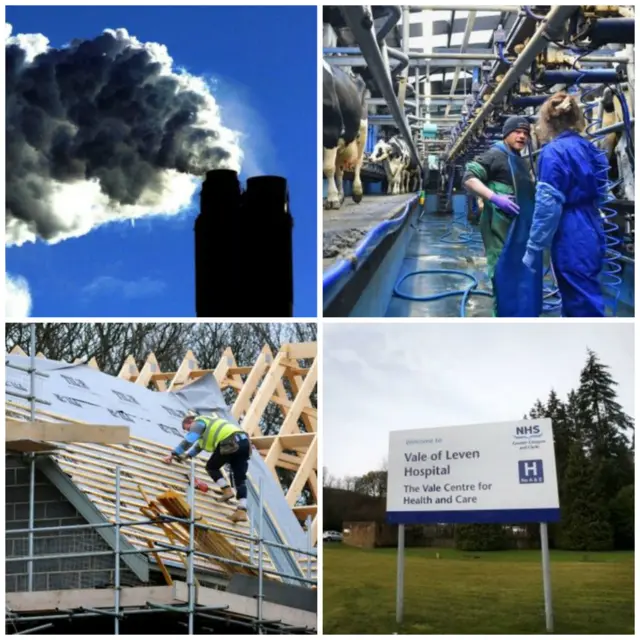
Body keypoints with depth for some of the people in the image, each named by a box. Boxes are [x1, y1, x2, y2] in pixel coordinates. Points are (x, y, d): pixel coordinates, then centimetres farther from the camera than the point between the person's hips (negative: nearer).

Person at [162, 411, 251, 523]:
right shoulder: (210, 424, 37)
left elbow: (188, 440, -2)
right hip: (244, 441, 9)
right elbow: (199, 445, 50)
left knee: (212, 467, 13)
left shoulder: (199, 422, 11)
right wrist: (187, 455, 52)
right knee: (240, 479, 5)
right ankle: (242, 511, -5)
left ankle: (227, 490, 0)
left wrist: (173, 454, 2)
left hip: (231, 443, -9)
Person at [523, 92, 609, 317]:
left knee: (584, 307, -4)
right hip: (591, 235, 8)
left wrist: (533, 248, -13)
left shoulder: (553, 152, -13)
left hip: (571, 240, -8)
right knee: (575, 301, 19)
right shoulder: (590, 148, 12)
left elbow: (548, 206, -18)